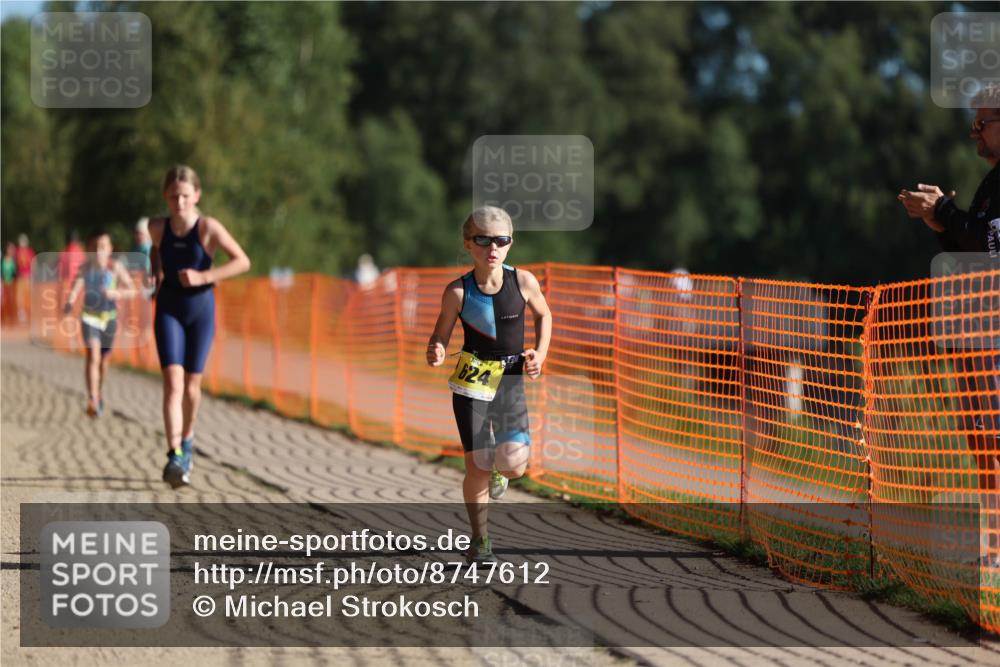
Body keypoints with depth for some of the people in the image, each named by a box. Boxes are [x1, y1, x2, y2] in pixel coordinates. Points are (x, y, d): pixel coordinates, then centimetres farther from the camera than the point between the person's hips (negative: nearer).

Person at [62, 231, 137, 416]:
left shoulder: (115, 267, -10)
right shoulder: (85, 267, -8)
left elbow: (132, 290, -9)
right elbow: (77, 285, -20)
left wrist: (117, 293, -28)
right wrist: (70, 302, -40)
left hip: (108, 317, 1)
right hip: (90, 316, -1)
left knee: (103, 359, 16)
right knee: (93, 356, -18)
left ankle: (99, 395, 41)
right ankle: (92, 400, -25)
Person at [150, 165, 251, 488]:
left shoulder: (208, 227, -14)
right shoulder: (158, 228, -3)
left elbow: (243, 261, -19)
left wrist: (204, 276, -25)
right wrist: (156, 274, 10)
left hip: (201, 308, -1)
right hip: (169, 310, 1)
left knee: (191, 385, 9)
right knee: (173, 382, -15)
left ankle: (187, 439, 37)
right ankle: (175, 455, -23)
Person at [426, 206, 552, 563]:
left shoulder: (523, 282, -6)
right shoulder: (458, 292, -10)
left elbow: (543, 315, 13)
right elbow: (441, 334, 0)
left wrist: (540, 353, -1)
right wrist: (435, 353, -23)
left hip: (511, 378, 1)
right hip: (471, 380, -1)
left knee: (513, 464, -12)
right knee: (477, 465, -4)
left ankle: (499, 470, 28)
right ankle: (480, 540, 14)